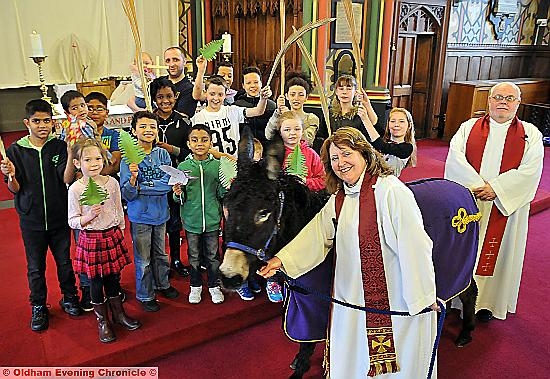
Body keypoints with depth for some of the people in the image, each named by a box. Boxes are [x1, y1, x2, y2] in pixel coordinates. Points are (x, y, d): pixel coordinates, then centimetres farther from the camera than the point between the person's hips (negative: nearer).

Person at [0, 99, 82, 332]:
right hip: (31, 219, 1)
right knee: (35, 267, 12)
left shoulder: (59, 147, -4)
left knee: (65, 261, 12)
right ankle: (39, 307, 30)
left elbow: (67, 179, -15)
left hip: (59, 217, 0)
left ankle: (69, 297, 33)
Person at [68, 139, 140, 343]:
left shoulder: (112, 182, -2)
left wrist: (120, 233, 11)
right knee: (96, 281, 8)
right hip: (91, 239, -3)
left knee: (113, 277, 15)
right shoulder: (76, 189, -11)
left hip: (113, 236, 3)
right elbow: (72, 221, -7)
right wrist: (89, 216, -24)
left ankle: (119, 313, 35)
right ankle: (102, 321, 26)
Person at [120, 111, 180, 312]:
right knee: (143, 259, 8)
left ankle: (162, 284, 41)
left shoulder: (162, 154, -3)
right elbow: (127, 195, -14)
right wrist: (133, 178, -32)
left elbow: (168, 184, -11)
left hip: (160, 212, 3)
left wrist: (142, 186, -17)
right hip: (140, 215, -3)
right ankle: (145, 296, 25)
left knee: (160, 253, 21)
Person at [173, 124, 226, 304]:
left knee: (213, 255, 13)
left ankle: (214, 285, 32)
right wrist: (178, 194, -19)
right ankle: (195, 286, 34)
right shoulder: (183, 166, -4)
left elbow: (221, 194, -1)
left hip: (212, 219, 0)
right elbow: (180, 198, 2)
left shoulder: (217, 165, -5)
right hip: (191, 220, 1)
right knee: (193, 256, 15)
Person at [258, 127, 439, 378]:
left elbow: (413, 245, -19)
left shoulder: (391, 191, -18)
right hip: (351, 299, 7)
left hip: (394, 300, -7)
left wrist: (423, 296, -17)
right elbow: (316, 234, 0)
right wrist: (282, 259, -14)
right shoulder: (339, 199, 7)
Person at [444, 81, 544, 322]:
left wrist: (495, 188, -19)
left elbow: (530, 171, -9)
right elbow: (455, 157, -7)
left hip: (504, 207, -1)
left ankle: (487, 301, 23)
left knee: (495, 251, 8)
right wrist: (476, 184, -19)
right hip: (467, 203, 1)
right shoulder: (469, 127, 5)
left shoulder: (530, 134, 2)